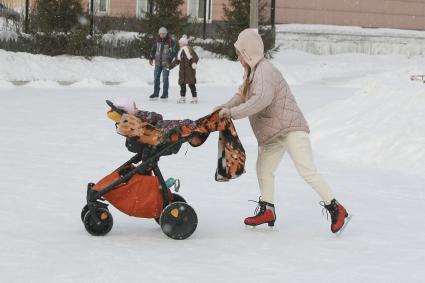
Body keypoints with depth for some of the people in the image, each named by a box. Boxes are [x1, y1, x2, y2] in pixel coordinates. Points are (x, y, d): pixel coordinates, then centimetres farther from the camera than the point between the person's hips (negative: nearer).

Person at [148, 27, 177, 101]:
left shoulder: (170, 42, -8)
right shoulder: (157, 40, 6)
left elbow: (173, 52, -8)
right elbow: (153, 49, 16)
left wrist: (169, 61, -16)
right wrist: (151, 58, 9)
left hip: (166, 64, -5)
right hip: (158, 63, 5)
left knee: (165, 79, -3)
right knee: (156, 78, 8)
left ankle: (165, 95, 4)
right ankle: (155, 94, 17)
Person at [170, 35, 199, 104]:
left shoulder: (189, 49, -8)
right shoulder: (180, 51, 15)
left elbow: (195, 57, -17)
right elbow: (176, 61, 25)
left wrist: (194, 63, -35)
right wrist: (170, 66, 28)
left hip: (189, 70, -8)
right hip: (182, 71, 8)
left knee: (191, 84, -6)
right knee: (182, 84, 9)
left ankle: (195, 98, 0)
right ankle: (182, 97, 17)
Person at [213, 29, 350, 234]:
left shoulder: (264, 70, -19)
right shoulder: (252, 72, 14)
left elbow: (261, 99, -33)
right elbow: (243, 94, 22)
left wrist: (233, 113, -29)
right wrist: (225, 106, 4)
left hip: (291, 128, -11)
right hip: (275, 133, 11)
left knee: (306, 170, -16)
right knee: (264, 168, 16)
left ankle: (335, 209, -16)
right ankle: (266, 211, 24)